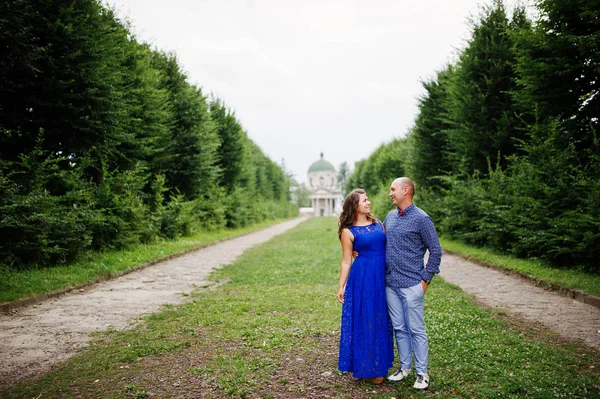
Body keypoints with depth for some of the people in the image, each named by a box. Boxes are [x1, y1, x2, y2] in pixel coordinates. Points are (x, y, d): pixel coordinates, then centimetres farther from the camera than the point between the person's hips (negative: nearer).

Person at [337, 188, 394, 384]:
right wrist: (341, 286, -6)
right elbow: (346, 262, -2)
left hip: (382, 277, 5)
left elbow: (388, 248, 12)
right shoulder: (348, 231, -4)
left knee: (380, 321, 13)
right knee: (365, 320, 2)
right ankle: (366, 368, 16)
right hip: (363, 278, -5)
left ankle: (379, 363, 29)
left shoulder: (378, 223, 10)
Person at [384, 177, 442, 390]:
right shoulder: (390, 217, 10)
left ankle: (422, 373, 14)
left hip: (411, 285, -6)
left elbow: (436, 251, -7)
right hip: (390, 284, 6)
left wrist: (426, 279, -8)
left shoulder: (421, 218, -9)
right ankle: (405, 367, 26)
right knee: (399, 328, 13)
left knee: (416, 330, 2)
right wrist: (361, 252, 8)